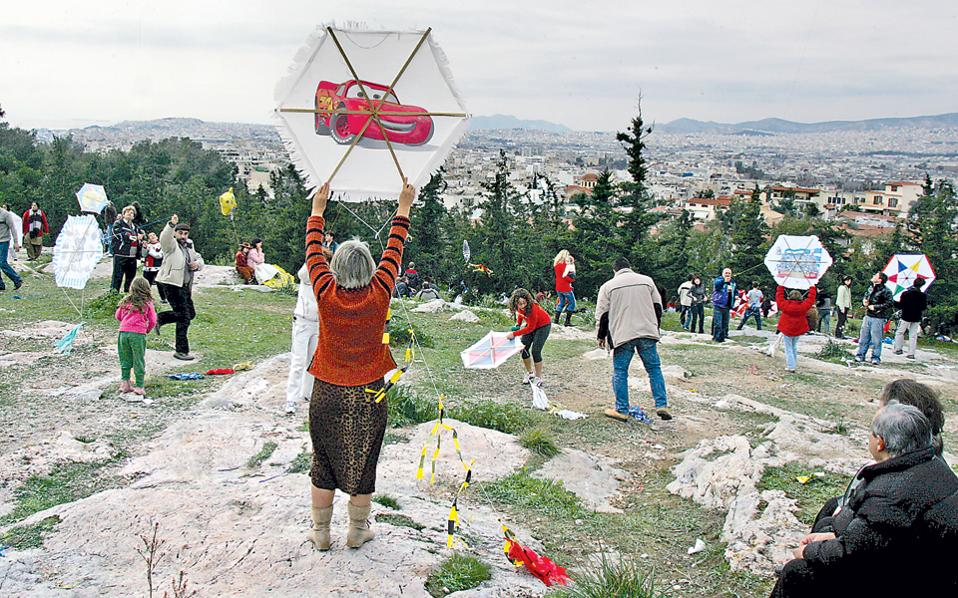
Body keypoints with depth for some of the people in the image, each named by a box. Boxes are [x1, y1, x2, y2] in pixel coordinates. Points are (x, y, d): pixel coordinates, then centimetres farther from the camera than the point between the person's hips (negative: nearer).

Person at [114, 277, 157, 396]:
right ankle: (139, 386, 7)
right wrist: (147, 330, 22)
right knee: (139, 361, 5)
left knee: (125, 359, 15)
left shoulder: (126, 301, 8)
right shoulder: (148, 303, 1)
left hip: (123, 332, 3)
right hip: (138, 334, -3)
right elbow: (152, 321, 3)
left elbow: (118, 316, 15)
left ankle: (124, 383, 15)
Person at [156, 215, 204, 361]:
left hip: (185, 286, 9)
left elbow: (199, 258, 25)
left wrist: (198, 264, 0)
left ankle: (160, 318, 33)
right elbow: (165, 237, -32)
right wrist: (171, 224, -49)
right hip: (172, 285, -9)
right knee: (184, 317, -8)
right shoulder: (171, 244, -9)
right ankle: (181, 351, -1)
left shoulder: (189, 246, 14)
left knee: (191, 313, 19)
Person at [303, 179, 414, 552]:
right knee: (363, 464, 13)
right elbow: (394, 249, -1)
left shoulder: (326, 293, -13)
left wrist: (318, 209, 14)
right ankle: (358, 531, 25)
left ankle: (320, 532, 24)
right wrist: (403, 208, 11)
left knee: (324, 464, 14)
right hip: (368, 396, 0)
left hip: (328, 395, 0)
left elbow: (313, 251, 1)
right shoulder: (379, 294, -13)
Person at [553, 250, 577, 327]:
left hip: (558, 288, 8)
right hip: (565, 288, -8)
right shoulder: (564, 264, -16)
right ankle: (567, 321, -3)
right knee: (572, 303, 2)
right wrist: (572, 280, -4)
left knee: (561, 302, 20)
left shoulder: (556, 264, 8)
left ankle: (556, 320, 14)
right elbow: (565, 276, -20)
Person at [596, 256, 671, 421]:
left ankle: (622, 410, 7)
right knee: (654, 368, 10)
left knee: (620, 372, 6)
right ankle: (662, 405, 4)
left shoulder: (608, 286, 5)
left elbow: (602, 314, 4)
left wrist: (601, 336, 16)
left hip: (622, 335, -2)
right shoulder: (647, 280, 11)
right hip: (647, 333, 2)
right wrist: (655, 327, 27)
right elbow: (657, 306, 14)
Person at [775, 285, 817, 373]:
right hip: (798, 331, 3)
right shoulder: (803, 306, -12)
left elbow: (779, 297, -4)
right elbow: (810, 299, 2)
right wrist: (813, 289, 16)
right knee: (794, 347, 22)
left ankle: (791, 366, -1)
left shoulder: (785, 304, -19)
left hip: (787, 330, -3)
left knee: (788, 348, 6)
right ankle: (794, 364, 25)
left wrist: (780, 287, 9)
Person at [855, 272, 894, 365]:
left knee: (876, 340, -2)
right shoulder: (870, 288, 12)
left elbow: (889, 304, -18)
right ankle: (860, 355, 19)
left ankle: (875, 358, 8)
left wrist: (875, 307, -18)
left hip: (878, 318, -7)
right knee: (864, 337, 10)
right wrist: (864, 301, 6)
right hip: (868, 316, 7)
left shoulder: (885, 291, -12)